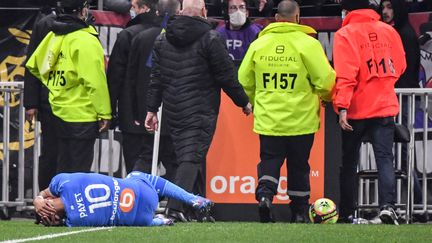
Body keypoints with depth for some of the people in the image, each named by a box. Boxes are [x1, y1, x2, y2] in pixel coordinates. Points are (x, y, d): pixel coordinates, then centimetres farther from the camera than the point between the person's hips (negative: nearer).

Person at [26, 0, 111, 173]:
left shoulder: (53, 36, 7)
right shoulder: (86, 41, -17)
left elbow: (33, 65, 14)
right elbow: (95, 82, -20)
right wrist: (104, 113, -14)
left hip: (59, 112, 8)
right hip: (82, 116, -8)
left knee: (63, 168, 17)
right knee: (79, 171, -2)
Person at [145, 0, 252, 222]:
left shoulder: (162, 39, 9)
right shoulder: (210, 39, -8)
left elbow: (156, 78, 10)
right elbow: (227, 76, -5)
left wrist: (152, 109, 13)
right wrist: (243, 102, 7)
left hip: (173, 111, 6)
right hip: (201, 111, -5)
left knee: (191, 156, 14)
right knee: (193, 156, -8)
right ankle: (175, 206, -24)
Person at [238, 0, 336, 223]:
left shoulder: (259, 44, -1)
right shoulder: (307, 44, -10)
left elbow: (244, 81, 6)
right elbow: (326, 81, -11)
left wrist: (255, 102, 24)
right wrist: (326, 97, 12)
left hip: (268, 119, 1)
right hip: (301, 119, -1)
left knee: (269, 161, 9)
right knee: (299, 166, 11)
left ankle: (264, 192, -18)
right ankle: (300, 211, 17)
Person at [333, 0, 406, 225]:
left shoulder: (345, 34, -8)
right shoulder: (388, 31, 5)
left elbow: (345, 74, -16)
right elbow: (399, 66, 13)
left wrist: (342, 106, -20)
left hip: (356, 108, -2)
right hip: (385, 106, 2)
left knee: (349, 162, 11)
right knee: (384, 157, -2)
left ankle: (346, 213, 16)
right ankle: (387, 205, -22)